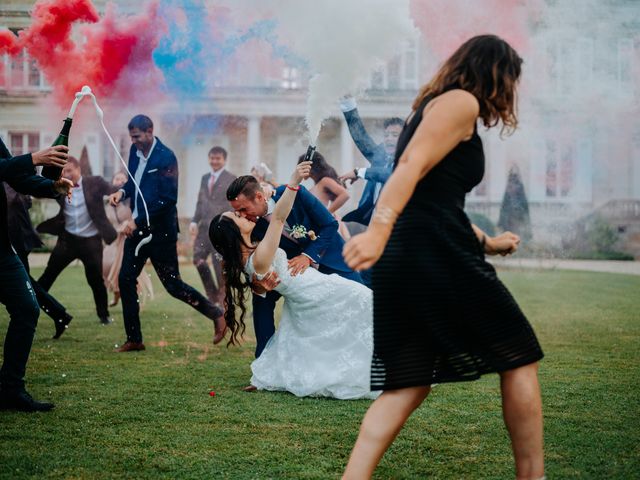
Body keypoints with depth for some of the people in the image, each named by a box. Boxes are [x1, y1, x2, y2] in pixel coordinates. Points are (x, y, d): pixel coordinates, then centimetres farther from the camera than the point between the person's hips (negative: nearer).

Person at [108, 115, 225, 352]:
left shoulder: (166, 157, -17)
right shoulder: (135, 151, 5)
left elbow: (168, 199, -21)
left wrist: (137, 221, -22)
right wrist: (123, 191, -2)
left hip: (160, 232, -8)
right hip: (137, 228, 8)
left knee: (173, 284, -2)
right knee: (125, 280, 5)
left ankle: (216, 315, 16)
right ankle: (133, 339, 14)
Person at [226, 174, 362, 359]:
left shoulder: (294, 194, -30)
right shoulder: (255, 225, -20)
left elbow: (330, 224, -25)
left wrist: (308, 256, -36)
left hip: (327, 253, -3)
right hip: (295, 261, 3)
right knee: (262, 297, -13)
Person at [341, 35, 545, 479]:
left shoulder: (431, 106, 27)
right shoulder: (462, 101, -2)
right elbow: (411, 166, -19)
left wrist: (486, 242, 39)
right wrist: (379, 230, -31)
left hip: (401, 259, 9)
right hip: (434, 254, -9)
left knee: (409, 381, 8)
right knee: (519, 356, 5)